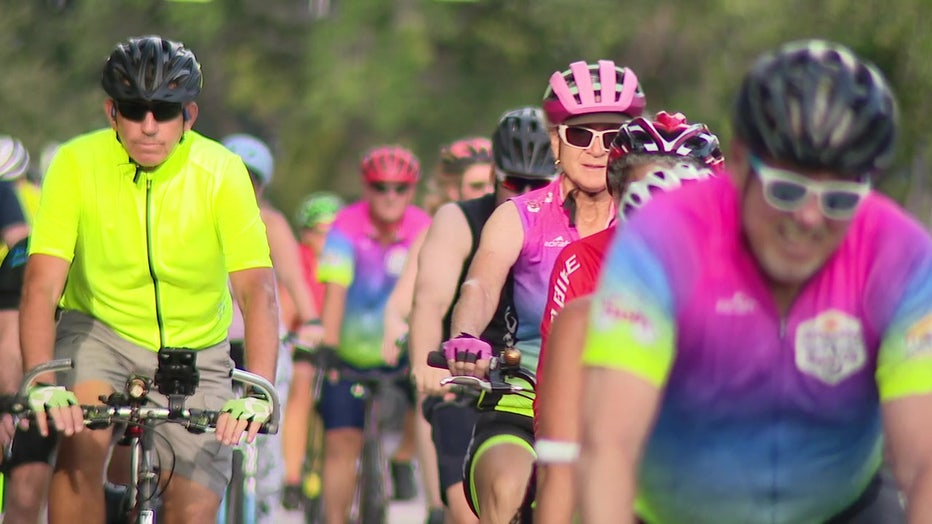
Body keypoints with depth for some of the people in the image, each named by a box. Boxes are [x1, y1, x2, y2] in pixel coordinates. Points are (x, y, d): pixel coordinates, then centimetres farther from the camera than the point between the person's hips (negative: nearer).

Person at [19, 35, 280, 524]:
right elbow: (42, 284, -25)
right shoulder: (76, 165, -18)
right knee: (81, 439, -30)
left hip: (195, 350, 1)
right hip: (100, 329, -1)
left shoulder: (221, 173, -18)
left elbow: (256, 288, -26)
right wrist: (41, 382, -42)